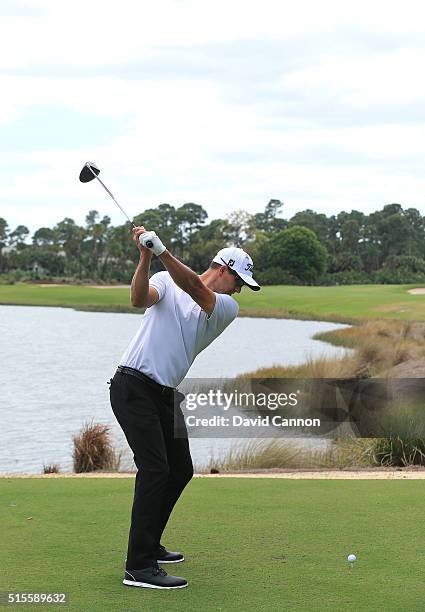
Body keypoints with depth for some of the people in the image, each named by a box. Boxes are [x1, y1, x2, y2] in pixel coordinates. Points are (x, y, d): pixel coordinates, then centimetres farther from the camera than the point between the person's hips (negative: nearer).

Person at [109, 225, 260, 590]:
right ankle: (139, 567, -17)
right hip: (133, 386, -7)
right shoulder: (166, 282, 2)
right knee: (155, 468, -17)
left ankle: (149, 545, 29)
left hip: (166, 395, 7)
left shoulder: (228, 308, 7)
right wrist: (146, 257, -32)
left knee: (180, 470, 13)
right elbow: (140, 298, -19)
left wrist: (163, 252, -27)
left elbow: (196, 289, -13)